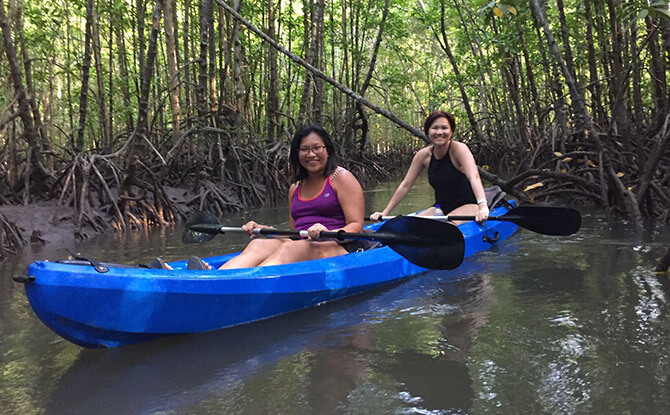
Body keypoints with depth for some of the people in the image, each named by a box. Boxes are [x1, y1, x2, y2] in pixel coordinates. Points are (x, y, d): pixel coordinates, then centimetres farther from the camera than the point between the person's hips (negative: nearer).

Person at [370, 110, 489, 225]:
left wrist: (483, 208, -47)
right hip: (441, 207, 5)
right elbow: (405, 186, 2)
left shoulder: (459, 149, -15)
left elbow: (474, 177, -30)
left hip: (467, 206, -5)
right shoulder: (423, 155, -2)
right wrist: (384, 213, -2)